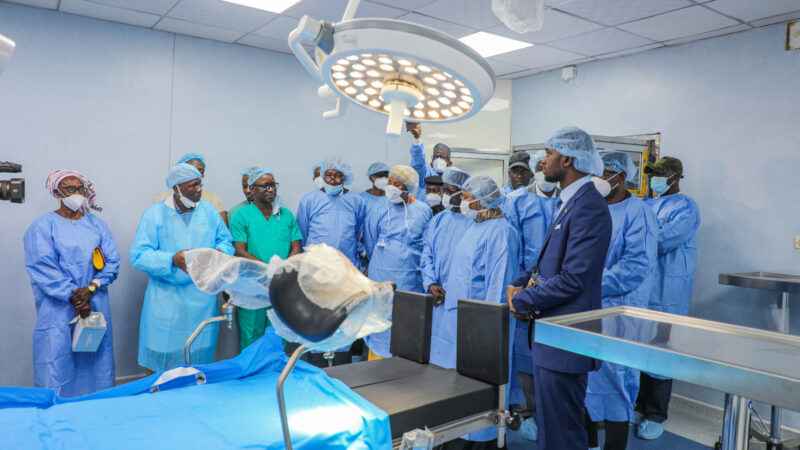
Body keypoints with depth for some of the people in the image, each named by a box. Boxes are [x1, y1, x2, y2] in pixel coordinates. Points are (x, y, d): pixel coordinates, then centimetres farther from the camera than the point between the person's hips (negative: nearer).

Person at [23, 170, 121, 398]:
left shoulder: (97, 224, 12)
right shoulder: (42, 226, 2)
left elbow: (113, 261, 3)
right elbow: (43, 268, -8)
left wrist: (91, 288, -12)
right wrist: (73, 296, -15)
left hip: (96, 306, 3)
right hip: (59, 309, -3)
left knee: (95, 361, 7)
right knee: (58, 364, -2)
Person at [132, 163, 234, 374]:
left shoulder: (209, 210, 6)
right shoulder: (154, 214, -5)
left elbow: (226, 240, 12)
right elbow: (139, 256, -11)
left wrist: (220, 252, -11)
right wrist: (172, 260, -25)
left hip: (203, 297, 3)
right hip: (167, 299, -3)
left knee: (200, 355, 13)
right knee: (160, 356, 3)